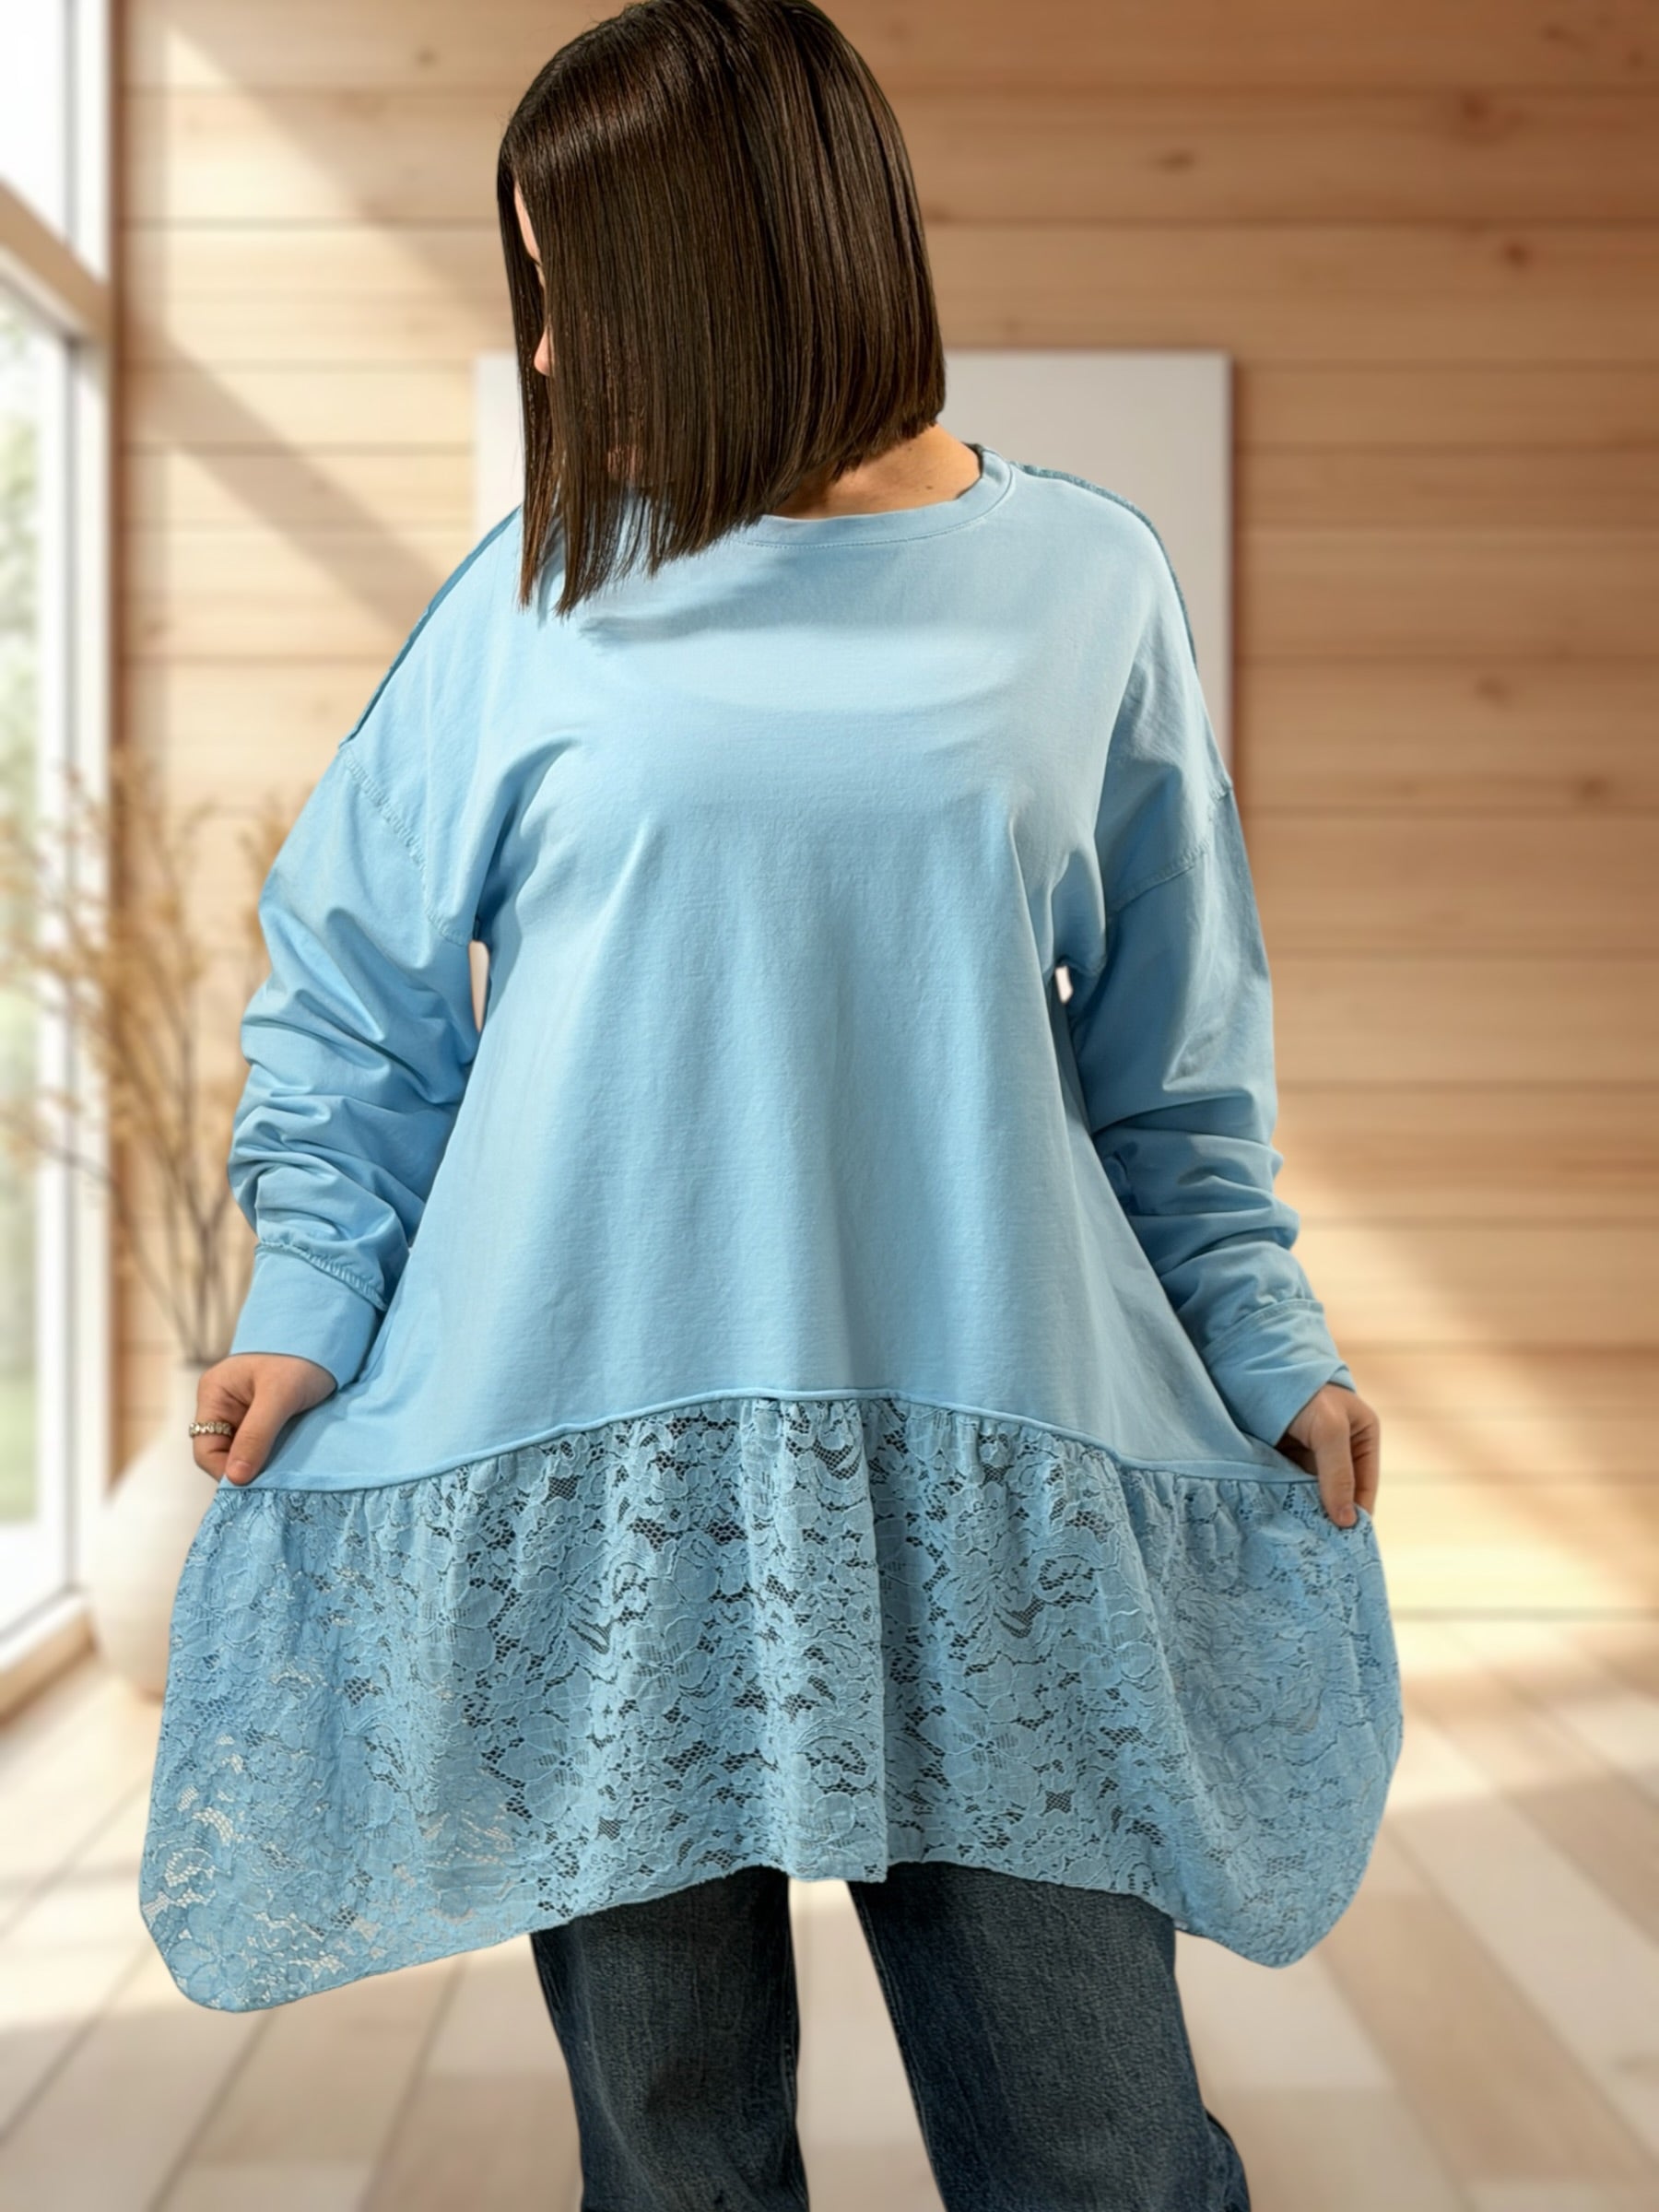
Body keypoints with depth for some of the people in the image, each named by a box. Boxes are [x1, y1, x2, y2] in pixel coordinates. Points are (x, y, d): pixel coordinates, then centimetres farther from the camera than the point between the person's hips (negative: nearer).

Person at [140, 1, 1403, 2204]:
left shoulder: (1085, 580, 6)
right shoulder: (539, 593, 5)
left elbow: (1173, 1045, 12)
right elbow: (349, 975, 11)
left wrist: (1265, 1341, 4)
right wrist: (310, 1301, 0)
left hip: (986, 1479, 0)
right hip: (590, 1477, 1)